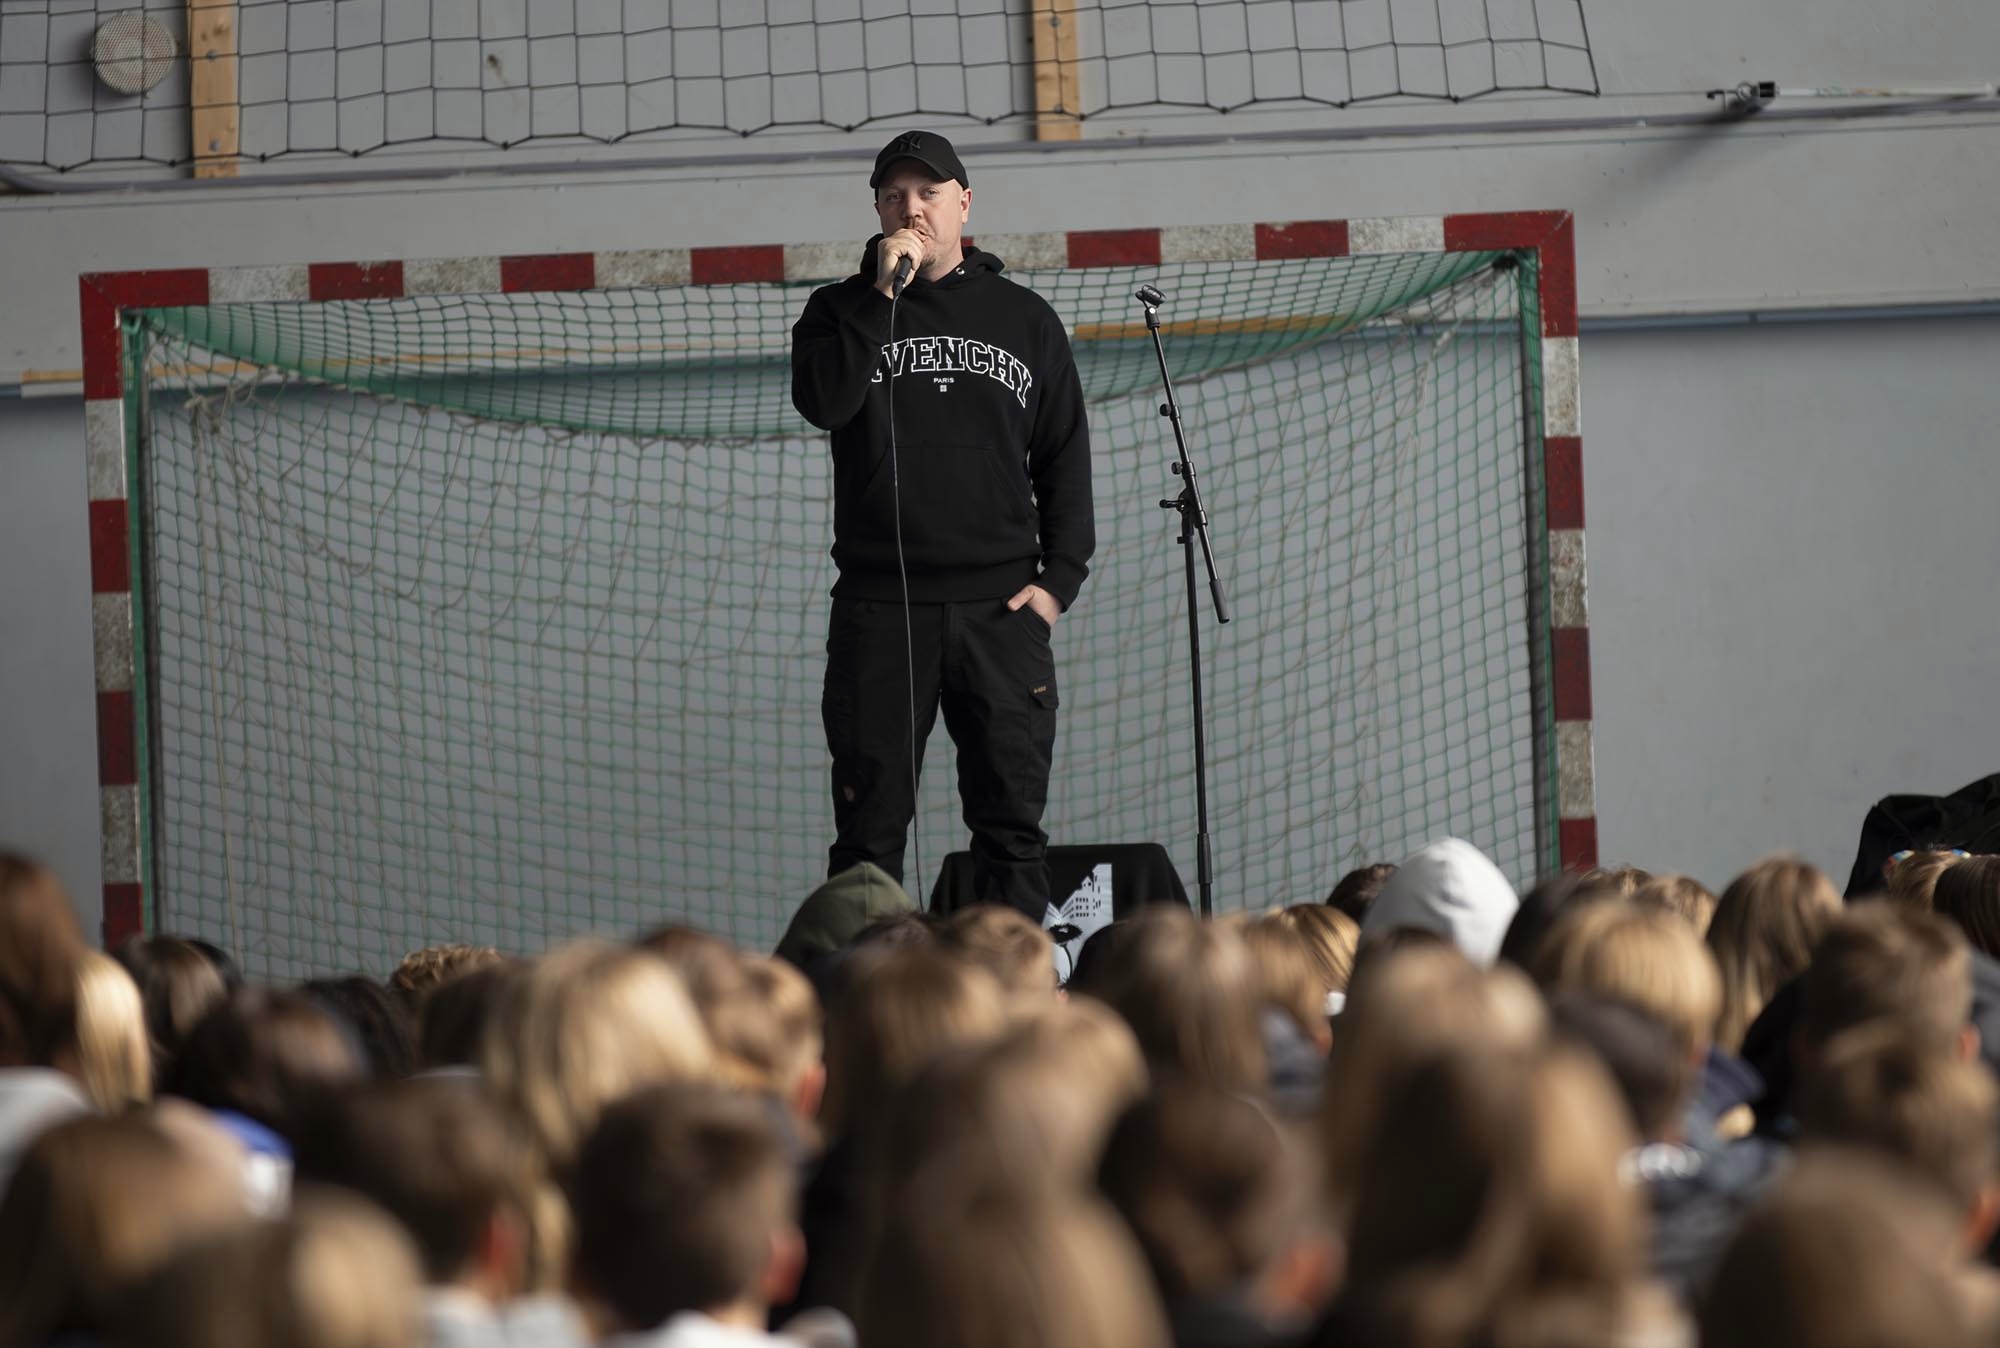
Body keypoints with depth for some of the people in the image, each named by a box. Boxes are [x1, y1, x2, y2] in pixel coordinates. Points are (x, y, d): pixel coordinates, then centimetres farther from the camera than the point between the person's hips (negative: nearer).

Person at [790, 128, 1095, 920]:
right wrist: (882, 293, -12)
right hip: (879, 608, -1)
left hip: (1002, 608, 1)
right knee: (871, 825, -2)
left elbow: (1065, 460, 13)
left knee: (1013, 823, -1)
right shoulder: (843, 311, 10)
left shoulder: (1024, 318, 13)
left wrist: (1059, 579, 2)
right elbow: (822, 402, -11)